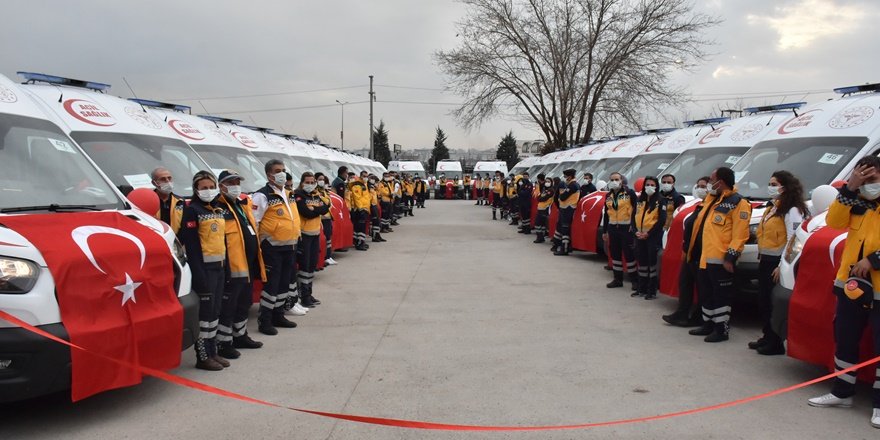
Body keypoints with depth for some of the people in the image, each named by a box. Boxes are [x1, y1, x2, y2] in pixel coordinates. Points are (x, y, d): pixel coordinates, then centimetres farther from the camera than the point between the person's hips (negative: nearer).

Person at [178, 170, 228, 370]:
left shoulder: (218, 210, 15)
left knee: (215, 311, 13)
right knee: (204, 311, -4)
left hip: (219, 266, 8)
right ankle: (203, 357, 3)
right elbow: (190, 244, -15)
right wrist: (198, 273, -20)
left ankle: (212, 351, 21)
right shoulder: (192, 210, -9)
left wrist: (226, 265, 15)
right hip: (204, 267, -8)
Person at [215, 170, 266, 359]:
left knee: (244, 303, 20)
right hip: (232, 267, -9)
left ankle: (240, 336, 34)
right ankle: (223, 343, 7)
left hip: (248, 265, 9)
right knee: (228, 306, -1)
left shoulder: (243, 204, 17)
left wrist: (256, 262, 23)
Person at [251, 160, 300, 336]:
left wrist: (295, 236, 19)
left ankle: (278, 315, 27)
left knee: (285, 283, 14)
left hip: (289, 247, 8)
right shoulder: (263, 196, -13)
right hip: (273, 248, -8)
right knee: (271, 284, -4)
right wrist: (258, 244, -16)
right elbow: (253, 222, -17)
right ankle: (264, 321, 6)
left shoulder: (288, 195, 13)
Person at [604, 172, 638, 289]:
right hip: (613, 228, 6)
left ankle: (635, 280, 6)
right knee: (615, 253, 10)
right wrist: (604, 231, 16)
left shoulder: (630, 193, -7)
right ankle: (618, 279, 20)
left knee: (629, 253, -4)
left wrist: (633, 225, -14)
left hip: (626, 228, -6)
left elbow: (636, 209, -8)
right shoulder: (608, 196, 11)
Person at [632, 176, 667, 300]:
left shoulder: (660, 201, -5)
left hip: (653, 237, -6)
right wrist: (636, 231, -5)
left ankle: (652, 291, 4)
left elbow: (662, 220, -12)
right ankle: (642, 289, 21)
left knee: (652, 262, -3)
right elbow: (633, 217, 11)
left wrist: (648, 233, -14)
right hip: (640, 236, 6)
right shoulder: (640, 200, 12)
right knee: (642, 262, 11)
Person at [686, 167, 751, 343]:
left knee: (721, 295, -2)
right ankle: (708, 324, 29)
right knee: (707, 293, 17)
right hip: (705, 258, 9)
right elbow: (701, 223, 25)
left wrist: (730, 257, -20)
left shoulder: (738, 203, -11)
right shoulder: (712, 199, 16)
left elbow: (739, 235, -16)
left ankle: (722, 330, 6)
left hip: (720, 260, -9)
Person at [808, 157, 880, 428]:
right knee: (845, 340, 14)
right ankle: (842, 393, 28)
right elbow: (834, 222, -4)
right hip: (850, 283, 6)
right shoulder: (856, 202, 10)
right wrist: (849, 189, -11)